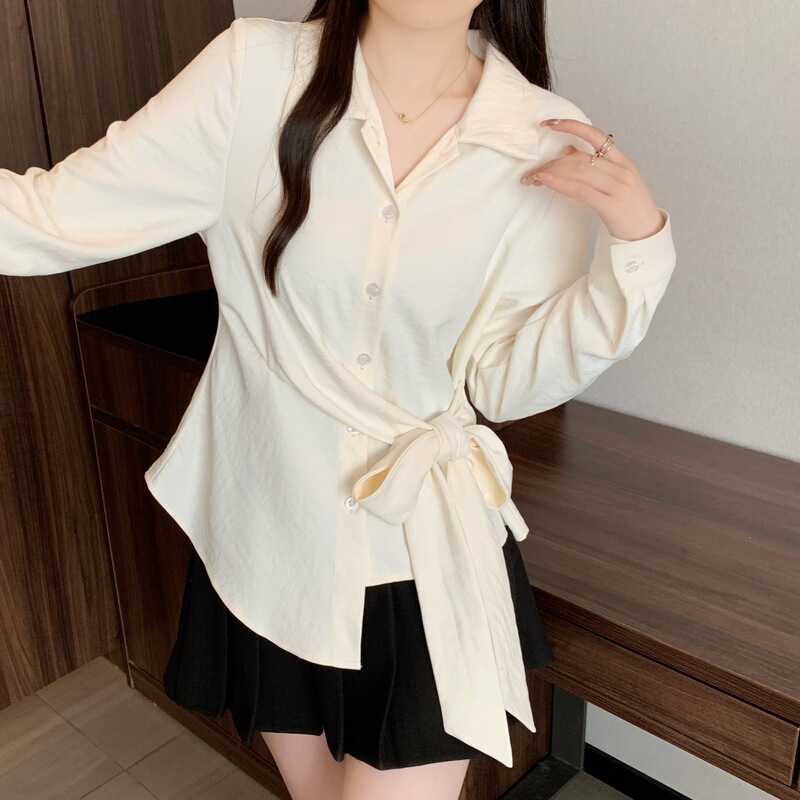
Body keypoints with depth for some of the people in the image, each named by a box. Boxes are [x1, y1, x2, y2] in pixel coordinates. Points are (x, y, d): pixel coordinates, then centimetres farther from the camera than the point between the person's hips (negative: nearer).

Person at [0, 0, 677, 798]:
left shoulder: (547, 145, -8)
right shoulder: (254, 71, -11)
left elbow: (505, 381, -7)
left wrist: (635, 245, -17)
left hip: (423, 549, 0)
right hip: (261, 531, 1)